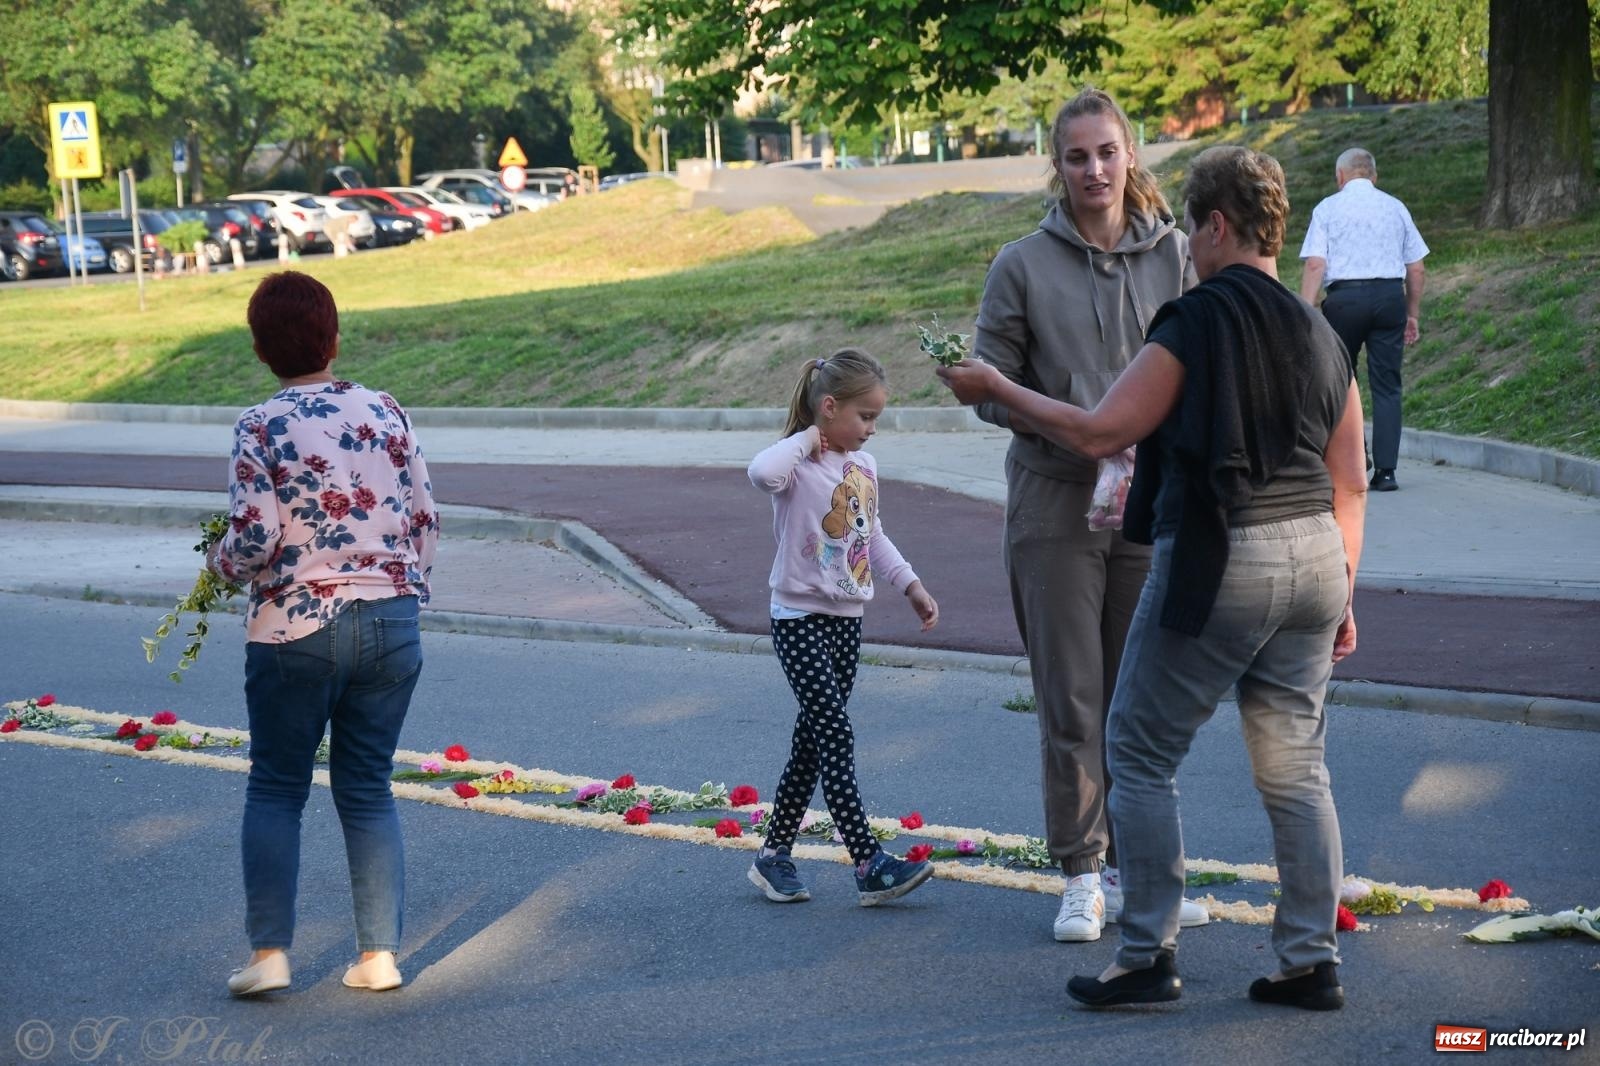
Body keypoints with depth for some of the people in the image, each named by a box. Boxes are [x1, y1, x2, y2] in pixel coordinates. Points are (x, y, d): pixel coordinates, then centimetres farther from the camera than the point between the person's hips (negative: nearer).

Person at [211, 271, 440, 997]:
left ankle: (270, 951, 7)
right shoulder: (386, 413, 2)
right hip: (390, 624, 3)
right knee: (368, 789, 12)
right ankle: (379, 953, 9)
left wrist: (220, 563, 7)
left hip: (295, 631, -3)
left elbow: (255, 541, -15)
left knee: (276, 788, 11)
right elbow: (425, 521, 5)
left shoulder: (261, 428, -9)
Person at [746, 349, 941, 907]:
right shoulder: (800, 464, -13)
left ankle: (774, 855, 20)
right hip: (800, 620, -8)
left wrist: (913, 587, 22)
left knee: (813, 742, 11)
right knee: (836, 736, -12)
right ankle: (870, 865, -13)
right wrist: (806, 438, -23)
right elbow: (762, 472, -38)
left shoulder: (863, 466, 12)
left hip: (847, 621, 8)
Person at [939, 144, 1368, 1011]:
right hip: (1313, 558, 7)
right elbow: (1349, 485, 14)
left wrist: (997, 389, 0)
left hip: (1215, 565, -7)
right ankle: (1312, 963, 14)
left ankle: (1148, 956, 7)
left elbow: (1099, 433, -12)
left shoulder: (1197, 324, -10)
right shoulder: (1320, 337, 11)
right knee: (1294, 768, 12)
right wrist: (1340, 596, 21)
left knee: (1142, 753, 6)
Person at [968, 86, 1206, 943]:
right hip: (1056, 505, -2)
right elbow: (992, 386, 0)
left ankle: (1135, 868, 21)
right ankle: (1081, 875, 12)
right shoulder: (1024, 264, -1)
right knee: (1071, 699, 1)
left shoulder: (1172, 255, 3)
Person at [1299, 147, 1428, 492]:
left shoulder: (1328, 208, 5)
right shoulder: (1395, 208, 13)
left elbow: (1315, 265, -5)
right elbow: (1416, 269, 13)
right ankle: (1385, 470, -1)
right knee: (1386, 385, 3)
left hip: (1345, 297, -2)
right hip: (1390, 296, 2)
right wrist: (1412, 315, 21)